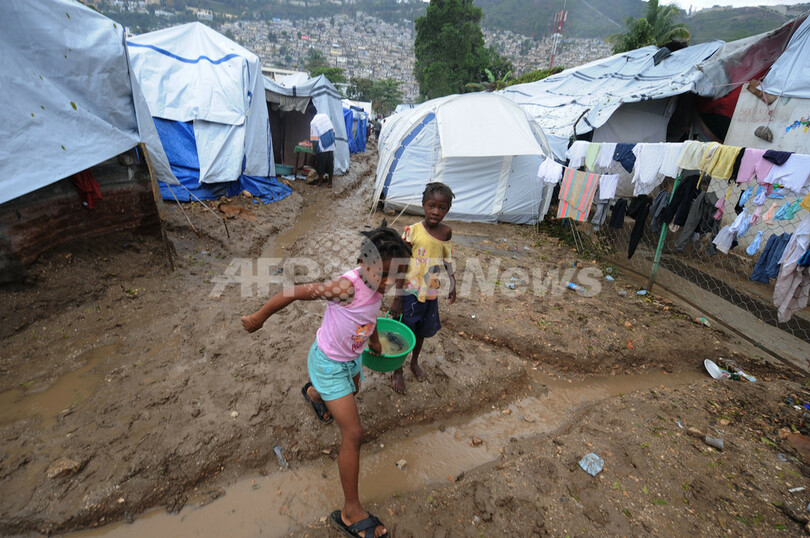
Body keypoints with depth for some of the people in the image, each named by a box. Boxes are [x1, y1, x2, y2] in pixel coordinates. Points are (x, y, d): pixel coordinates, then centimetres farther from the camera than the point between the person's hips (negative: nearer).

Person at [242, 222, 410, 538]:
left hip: (351, 358, 8)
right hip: (329, 363, -8)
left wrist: (374, 339, 24)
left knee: (352, 394, 36)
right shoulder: (347, 287, -38)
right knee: (353, 435, -5)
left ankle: (313, 394, 70)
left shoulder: (376, 284, -14)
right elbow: (292, 293, -29)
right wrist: (257, 319, -15)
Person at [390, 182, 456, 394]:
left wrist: (452, 284, 15)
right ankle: (397, 371, 34)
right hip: (410, 292, -4)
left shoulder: (446, 232, -5)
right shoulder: (412, 231, -19)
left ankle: (415, 362, 49)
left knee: (422, 331, 23)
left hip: (431, 293, 5)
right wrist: (397, 297, -13)